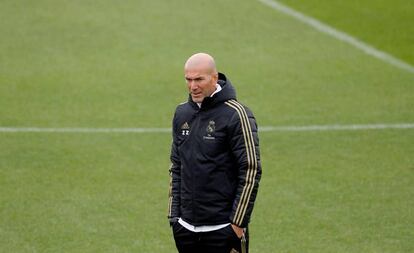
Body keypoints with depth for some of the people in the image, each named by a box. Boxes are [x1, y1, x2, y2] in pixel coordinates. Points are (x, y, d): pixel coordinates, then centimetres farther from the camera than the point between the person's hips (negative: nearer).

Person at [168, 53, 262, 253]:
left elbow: (251, 170, -11)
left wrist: (238, 222, -12)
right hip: (186, 228, 6)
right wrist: (174, 214, 11)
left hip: (222, 229, -6)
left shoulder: (235, 114, -10)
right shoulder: (182, 114, 10)